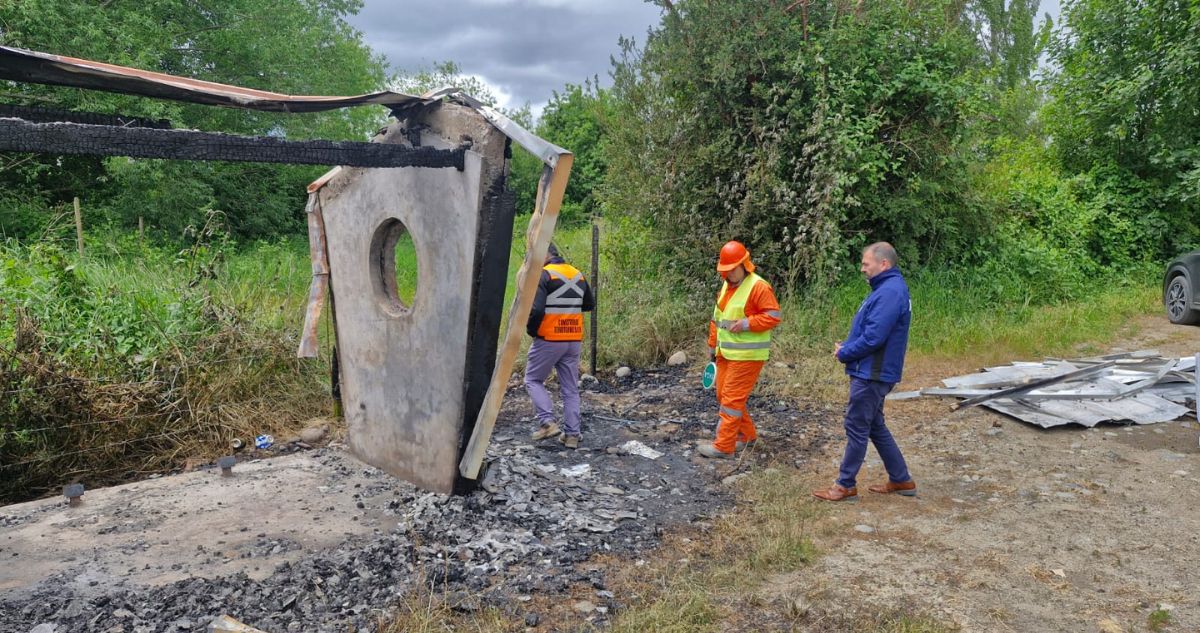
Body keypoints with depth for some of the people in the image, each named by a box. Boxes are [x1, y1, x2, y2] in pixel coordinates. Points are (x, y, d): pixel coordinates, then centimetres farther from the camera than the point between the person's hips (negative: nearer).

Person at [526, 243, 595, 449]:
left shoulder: (544, 275, -12)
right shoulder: (578, 275, 9)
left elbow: (536, 309, -21)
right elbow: (590, 304, 19)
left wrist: (531, 330, -5)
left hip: (548, 340, -6)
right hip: (574, 341, 6)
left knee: (533, 379, 11)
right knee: (570, 388, 11)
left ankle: (548, 422, -3)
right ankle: (572, 434, 11)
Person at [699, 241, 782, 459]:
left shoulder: (758, 286, -14)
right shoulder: (727, 286, 13)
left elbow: (773, 316, -17)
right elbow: (717, 318, 19)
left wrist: (746, 323, -24)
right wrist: (713, 345, 20)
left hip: (746, 356, -9)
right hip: (726, 353, 9)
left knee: (732, 398, -6)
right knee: (723, 395, 14)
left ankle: (723, 446, 0)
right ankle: (747, 434, 29)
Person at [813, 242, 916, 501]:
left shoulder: (890, 292, -20)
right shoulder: (886, 288, 14)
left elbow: (873, 337, -25)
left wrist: (844, 353, -11)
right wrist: (845, 346, 4)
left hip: (872, 375, -10)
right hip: (872, 372, 10)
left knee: (857, 427, -1)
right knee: (875, 426, 18)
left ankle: (845, 485, 9)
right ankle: (901, 479, 26)